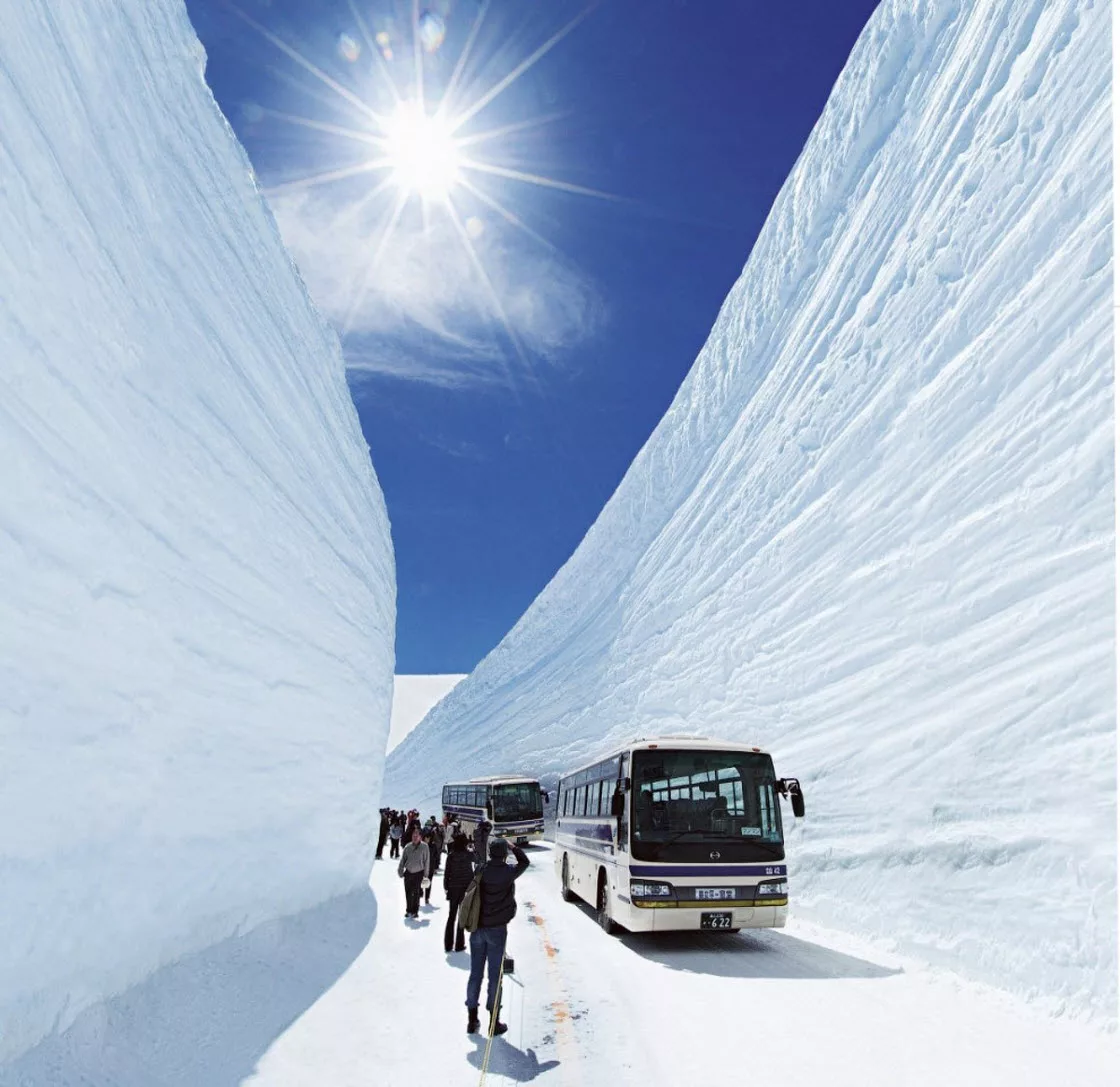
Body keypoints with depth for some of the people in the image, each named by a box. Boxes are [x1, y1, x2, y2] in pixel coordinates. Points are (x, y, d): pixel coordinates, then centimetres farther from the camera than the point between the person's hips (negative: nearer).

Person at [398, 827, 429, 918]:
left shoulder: (424, 847, -6)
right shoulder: (408, 847, -1)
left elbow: (426, 861, -1)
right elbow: (403, 860, 6)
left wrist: (425, 874, -1)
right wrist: (400, 871, -1)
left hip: (418, 873, -2)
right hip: (408, 872, 2)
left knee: (416, 893, 2)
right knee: (408, 893, 7)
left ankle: (415, 911, 17)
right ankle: (408, 910, 23)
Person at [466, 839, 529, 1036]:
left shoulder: (481, 870, -4)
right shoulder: (507, 872, -12)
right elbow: (524, 861, 5)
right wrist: (514, 847, 14)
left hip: (477, 928, 4)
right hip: (496, 928, -3)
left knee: (475, 973, 12)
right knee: (494, 975, 6)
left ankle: (472, 1019, 20)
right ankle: (494, 1020, 12)